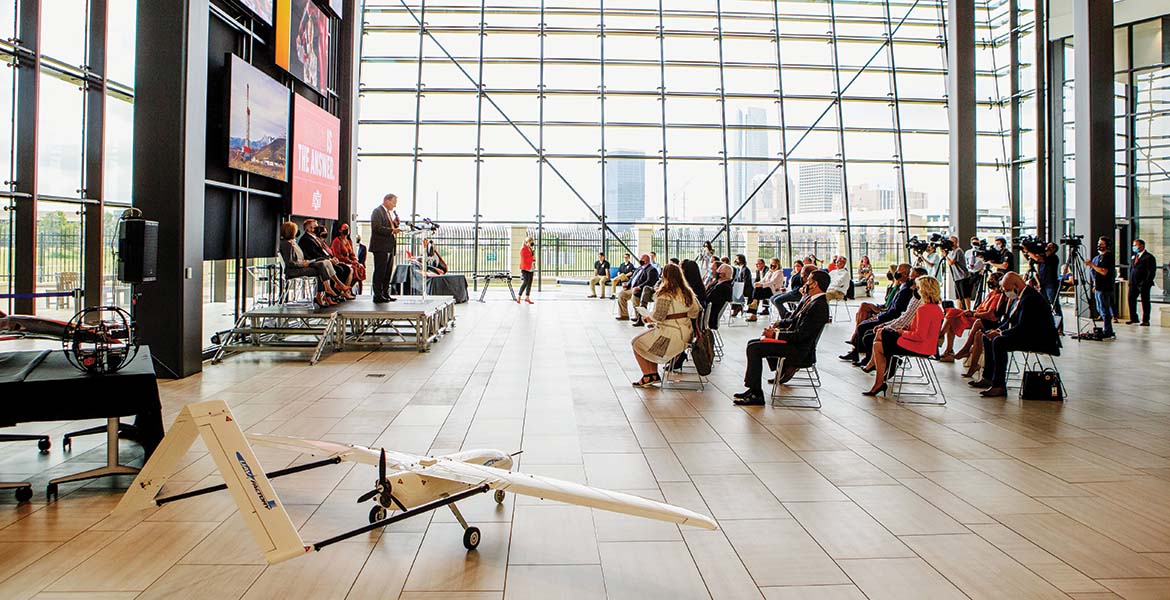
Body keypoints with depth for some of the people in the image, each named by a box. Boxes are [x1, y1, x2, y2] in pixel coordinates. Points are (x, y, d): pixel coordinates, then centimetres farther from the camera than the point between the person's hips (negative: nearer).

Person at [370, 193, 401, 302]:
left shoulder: (390, 213, 19)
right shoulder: (377, 211, -9)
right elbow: (377, 227, -19)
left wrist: (396, 224, 3)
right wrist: (391, 230, -24)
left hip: (390, 247, 9)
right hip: (381, 247, -9)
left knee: (388, 272, 12)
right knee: (380, 272, -6)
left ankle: (385, 294, 19)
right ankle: (378, 296, -3)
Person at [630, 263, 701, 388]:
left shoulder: (665, 294, -19)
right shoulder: (688, 292, 4)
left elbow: (658, 316, -21)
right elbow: (695, 312, 9)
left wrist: (650, 317, -1)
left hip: (671, 334, -8)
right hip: (686, 333, 9)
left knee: (637, 344, 10)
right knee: (650, 342, 27)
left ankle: (649, 376, 13)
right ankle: (654, 374, 22)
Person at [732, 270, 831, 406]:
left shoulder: (819, 306, -22)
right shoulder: (811, 300, 9)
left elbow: (800, 335, -25)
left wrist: (776, 334, -18)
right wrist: (780, 323, 5)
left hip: (798, 350, -10)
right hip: (794, 343, 10)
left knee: (754, 348, -17)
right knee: (753, 344, 12)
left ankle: (756, 394, -11)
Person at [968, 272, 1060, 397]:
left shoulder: (1030, 298, -22)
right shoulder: (1021, 296, 11)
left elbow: (1022, 328, -28)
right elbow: (1011, 321, 20)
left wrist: (1001, 333, -18)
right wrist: (999, 330, 2)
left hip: (1039, 340, -11)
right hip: (1027, 335, 11)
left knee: (998, 342, -29)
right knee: (987, 338, 13)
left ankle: (999, 386, -26)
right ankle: (988, 378, 15)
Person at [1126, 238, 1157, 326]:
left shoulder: (1149, 257, -8)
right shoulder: (1134, 256, 14)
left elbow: (1151, 272, -12)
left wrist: (1146, 283, -17)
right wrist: (1130, 281, 9)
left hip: (1143, 284, -7)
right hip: (1133, 283, 7)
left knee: (1145, 302, 2)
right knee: (1131, 299, 8)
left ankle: (1145, 321, 9)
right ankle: (1133, 318, 20)